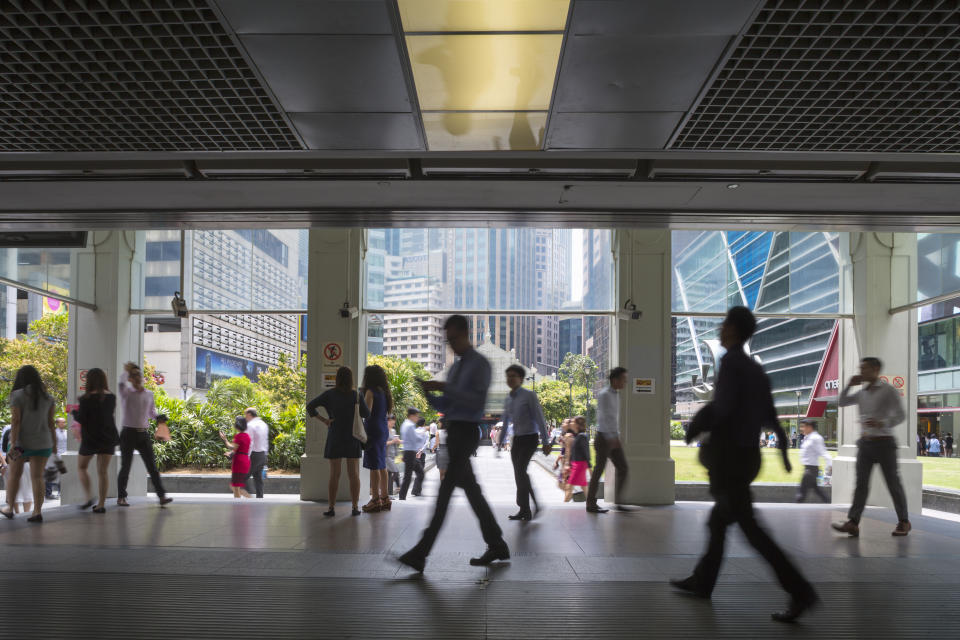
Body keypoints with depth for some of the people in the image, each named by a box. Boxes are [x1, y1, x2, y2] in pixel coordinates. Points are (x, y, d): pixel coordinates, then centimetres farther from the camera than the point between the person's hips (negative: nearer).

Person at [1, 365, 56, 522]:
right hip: (42, 443, 3)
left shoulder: (17, 395, -7)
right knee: (37, 477, 2)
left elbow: (15, 420, -13)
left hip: (21, 441, -3)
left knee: (14, 475, 15)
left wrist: (13, 443, -16)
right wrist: (54, 440, 13)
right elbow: (50, 421, 6)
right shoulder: (47, 396, 5)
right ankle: (37, 512, -5)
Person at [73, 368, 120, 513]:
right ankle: (101, 504, 5)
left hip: (90, 438, -4)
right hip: (108, 438, 4)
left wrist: (75, 412, 8)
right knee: (103, 472, 7)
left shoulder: (87, 399, -13)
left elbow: (81, 419, -14)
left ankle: (89, 496, 3)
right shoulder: (112, 397, 2)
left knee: (81, 467, 16)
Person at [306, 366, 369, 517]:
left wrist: (323, 420, -7)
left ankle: (331, 508, 2)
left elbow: (310, 406, -12)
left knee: (334, 474, 4)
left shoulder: (329, 394, -5)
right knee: (354, 474, 5)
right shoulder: (356, 395, -6)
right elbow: (366, 414, 1)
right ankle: (355, 507, 4)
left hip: (335, 438, 0)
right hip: (352, 438, 0)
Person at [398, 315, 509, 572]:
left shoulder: (480, 364, -7)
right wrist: (428, 393, -1)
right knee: (471, 490, 11)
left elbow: (477, 401, -19)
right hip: (453, 431, 9)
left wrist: (444, 387, -23)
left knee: (445, 489, -12)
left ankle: (420, 553, -14)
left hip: (466, 432, -9)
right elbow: (445, 406, 20)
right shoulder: (455, 367, 19)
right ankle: (497, 546, 21)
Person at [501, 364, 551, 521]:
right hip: (516, 439, 7)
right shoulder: (507, 399, 12)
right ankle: (531, 506, 16)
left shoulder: (529, 395, -8)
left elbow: (540, 418, -9)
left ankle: (524, 509, -9)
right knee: (519, 474, 4)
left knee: (520, 470, -17)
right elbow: (505, 422, 20)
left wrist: (545, 442, -12)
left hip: (530, 438, -6)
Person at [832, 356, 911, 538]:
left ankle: (903, 522, 19)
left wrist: (881, 423, -26)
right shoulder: (862, 393, 13)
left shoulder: (888, 390, -5)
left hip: (884, 442, -5)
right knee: (861, 483, -4)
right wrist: (849, 385, 6)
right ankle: (852, 523, -12)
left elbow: (900, 416, -10)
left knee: (893, 483, 4)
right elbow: (842, 402, 20)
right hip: (865, 442, 5)